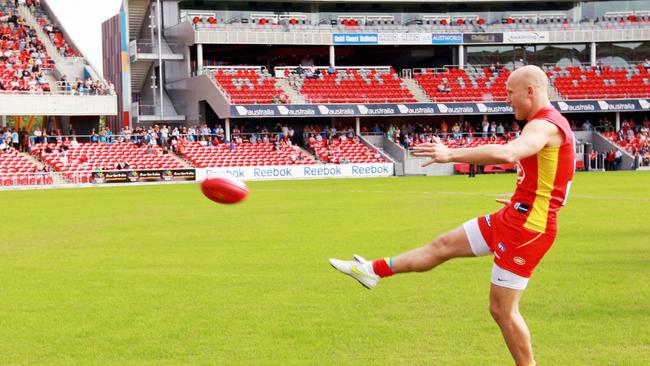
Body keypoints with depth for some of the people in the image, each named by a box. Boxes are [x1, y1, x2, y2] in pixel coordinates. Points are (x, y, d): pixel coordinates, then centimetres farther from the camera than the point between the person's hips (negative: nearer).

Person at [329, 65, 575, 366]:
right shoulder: (546, 124, 12)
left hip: (527, 228, -10)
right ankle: (374, 271, 30)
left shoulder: (545, 126, -21)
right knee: (445, 244, 17)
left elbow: (506, 153, -40)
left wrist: (451, 154, -38)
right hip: (513, 217, 10)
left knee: (502, 308, -3)